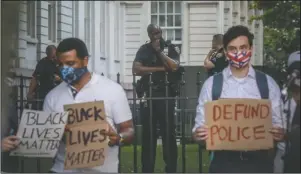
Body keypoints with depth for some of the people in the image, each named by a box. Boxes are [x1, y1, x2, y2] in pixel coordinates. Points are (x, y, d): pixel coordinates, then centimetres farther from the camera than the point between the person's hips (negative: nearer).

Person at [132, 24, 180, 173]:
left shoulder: (171, 48, 5)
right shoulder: (144, 49, 8)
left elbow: (174, 67, -11)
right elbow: (136, 69, -6)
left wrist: (159, 51, -8)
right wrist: (160, 68, -9)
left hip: (166, 96, -2)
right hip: (148, 96, 2)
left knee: (169, 133, -2)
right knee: (148, 134, 4)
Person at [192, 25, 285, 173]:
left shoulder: (268, 83, 4)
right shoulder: (211, 84, 2)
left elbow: (277, 121, 6)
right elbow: (201, 122, 3)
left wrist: (279, 133, -16)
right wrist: (198, 133, -19)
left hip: (259, 160, 1)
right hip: (224, 161, 0)